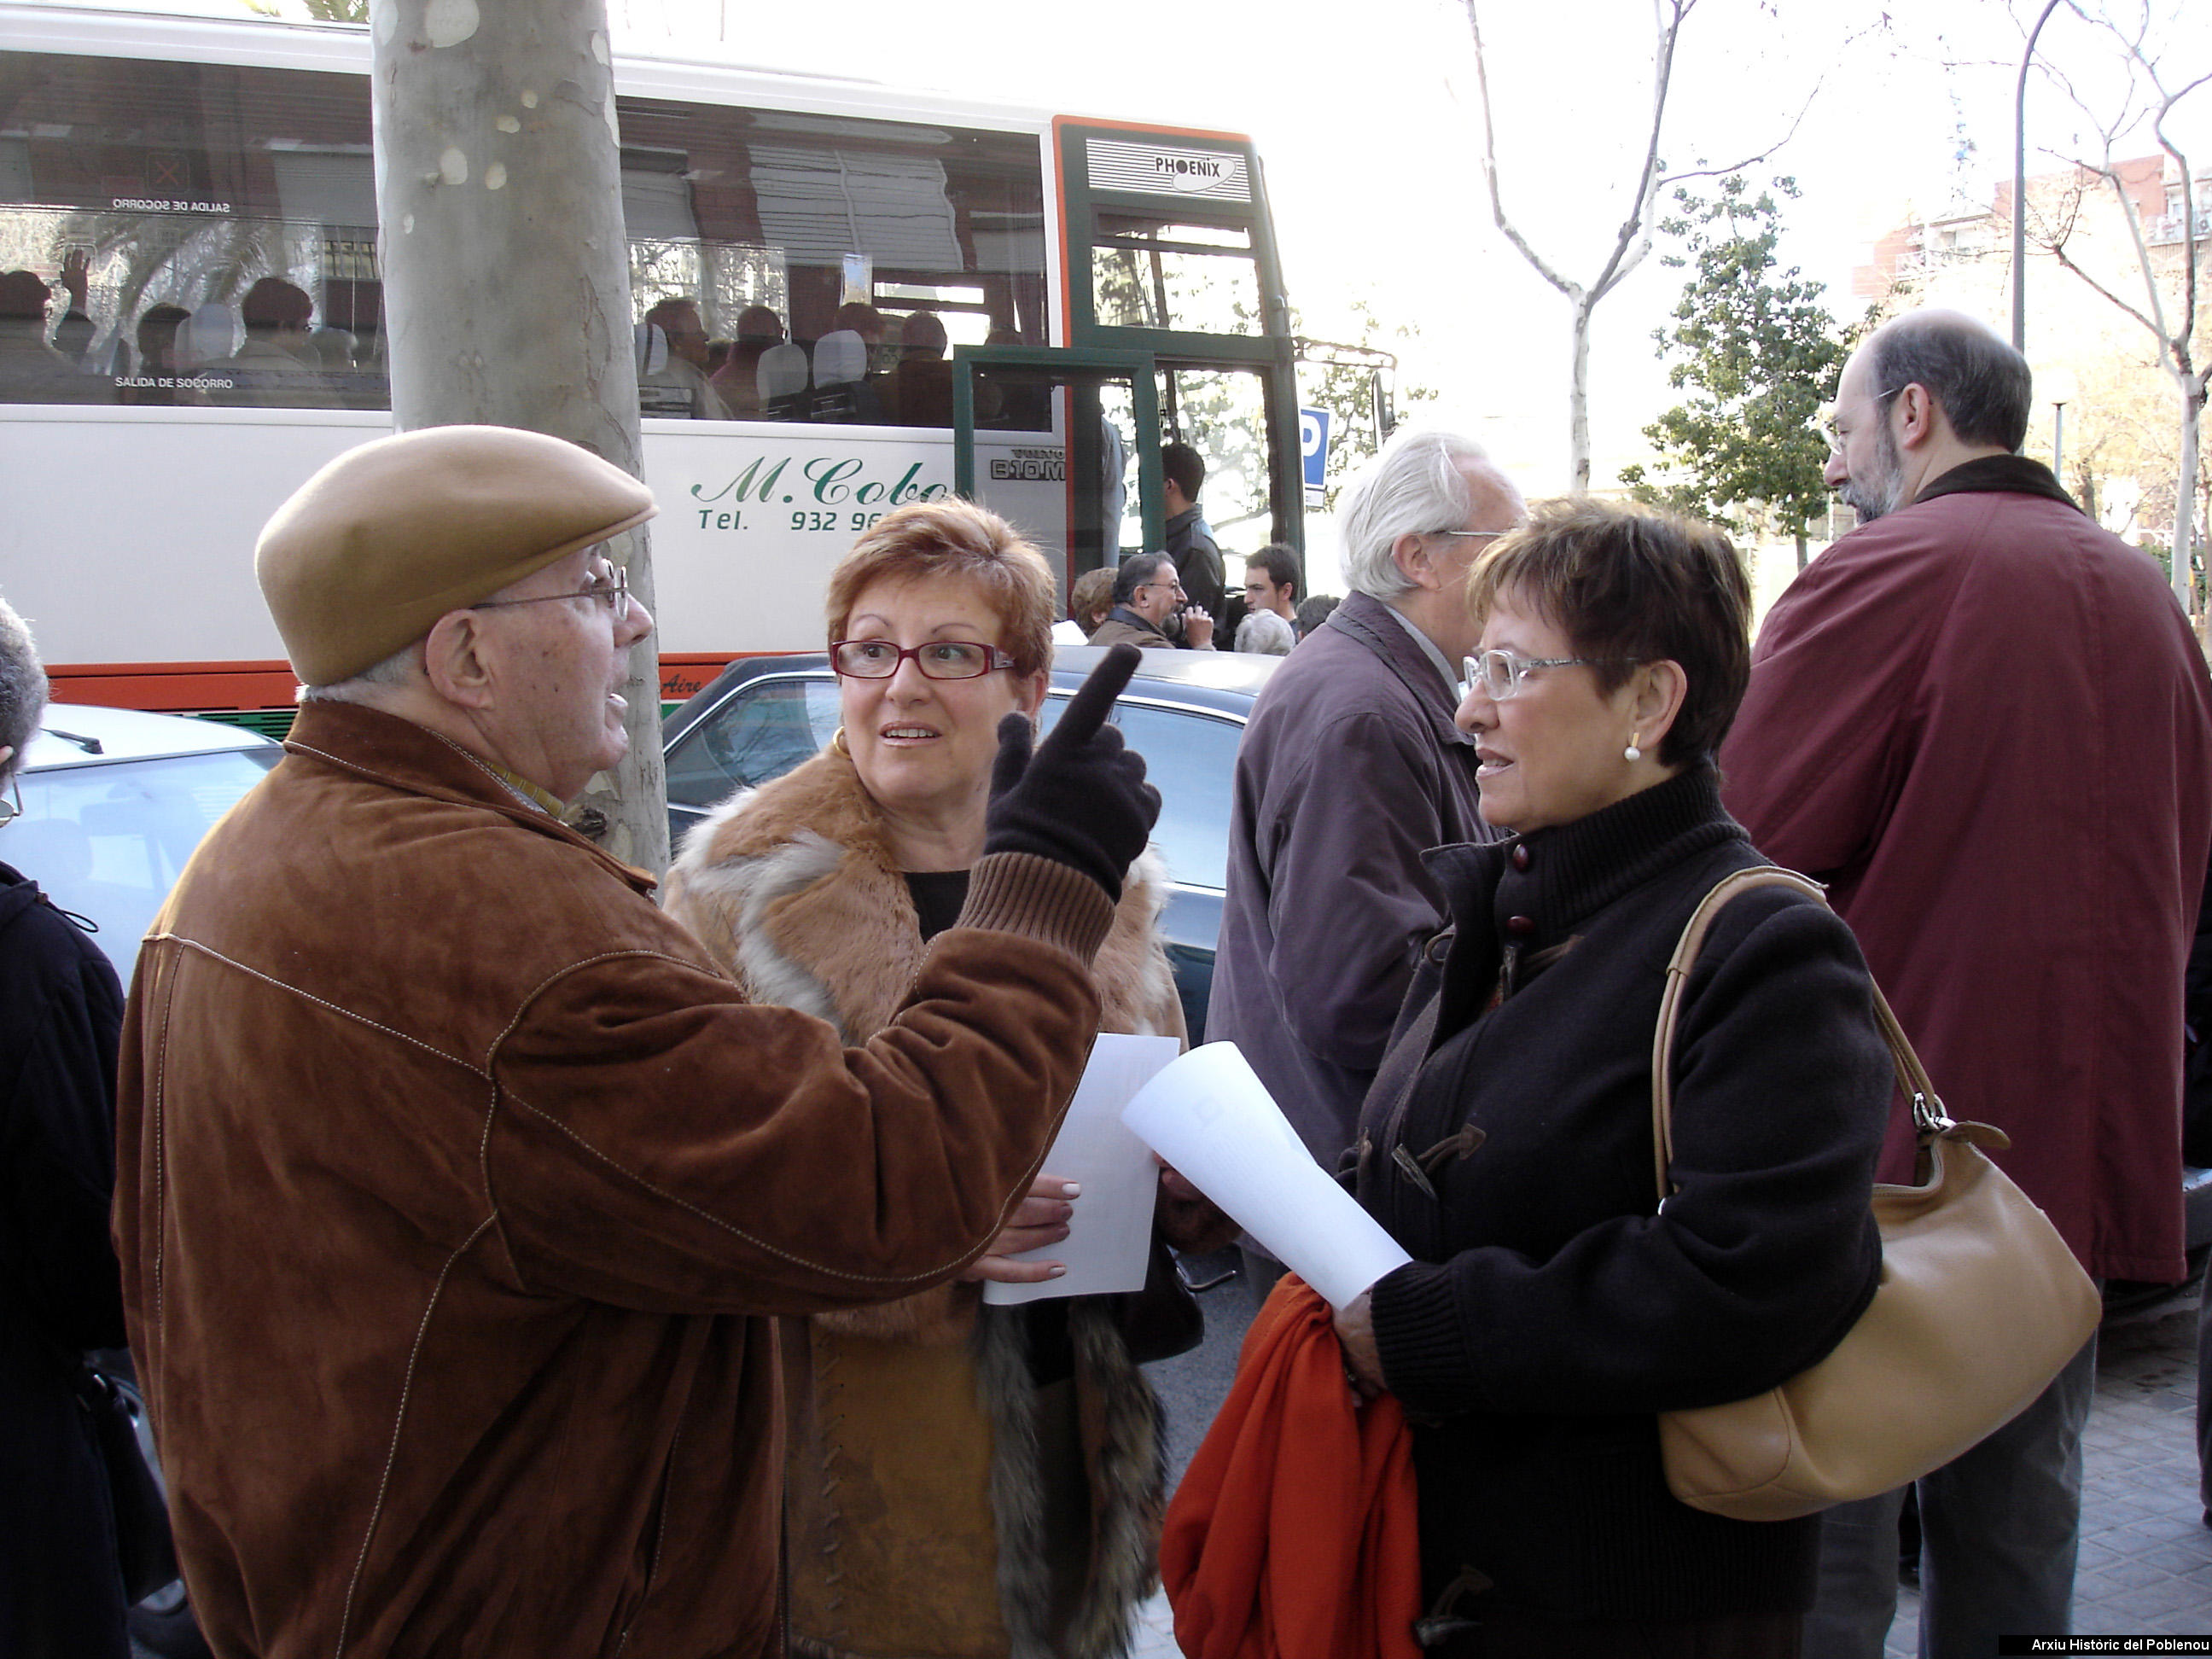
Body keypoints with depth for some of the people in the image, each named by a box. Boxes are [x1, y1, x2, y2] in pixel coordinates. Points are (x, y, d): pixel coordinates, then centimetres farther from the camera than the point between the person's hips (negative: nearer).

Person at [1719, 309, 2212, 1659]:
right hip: (2083, 1142, 7)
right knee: (2019, 1535, 17)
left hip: (1884, 1144, -7)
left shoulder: (1884, 575, -12)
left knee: (1824, 1546, -1)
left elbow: (1749, 849, -17)